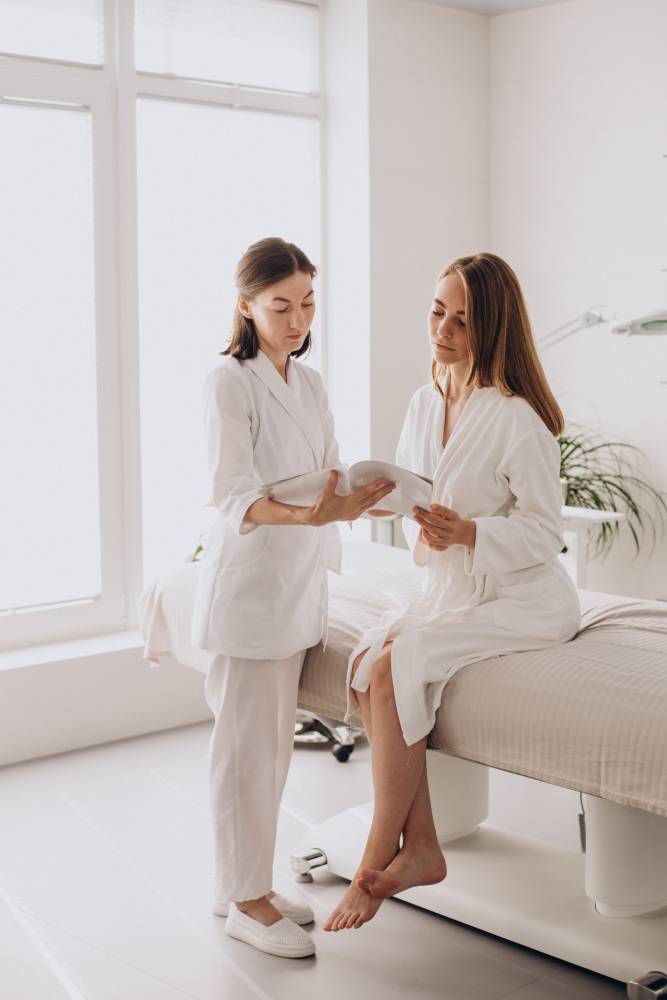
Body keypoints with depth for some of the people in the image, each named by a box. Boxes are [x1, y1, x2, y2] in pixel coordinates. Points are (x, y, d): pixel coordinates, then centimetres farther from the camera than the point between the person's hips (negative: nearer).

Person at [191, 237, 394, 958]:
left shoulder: (309, 383, 12)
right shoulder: (228, 382, -11)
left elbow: (330, 476, 11)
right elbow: (235, 495, -21)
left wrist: (358, 497, -12)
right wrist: (307, 513, -37)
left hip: (298, 578, 8)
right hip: (247, 580, -8)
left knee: (273, 741, 14)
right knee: (246, 742, 0)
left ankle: (246, 884, 27)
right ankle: (244, 899, 14)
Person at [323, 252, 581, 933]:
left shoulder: (518, 418, -17)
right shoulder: (424, 404, 6)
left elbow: (544, 531, -15)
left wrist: (465, 532, -30)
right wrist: (423, 531, -11)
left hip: (521, 601, -7)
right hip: (449, 591, 7)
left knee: (395, 668, -24)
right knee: (366, 659, -17)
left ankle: (378, 863, -9)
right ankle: (419, 849, -10)